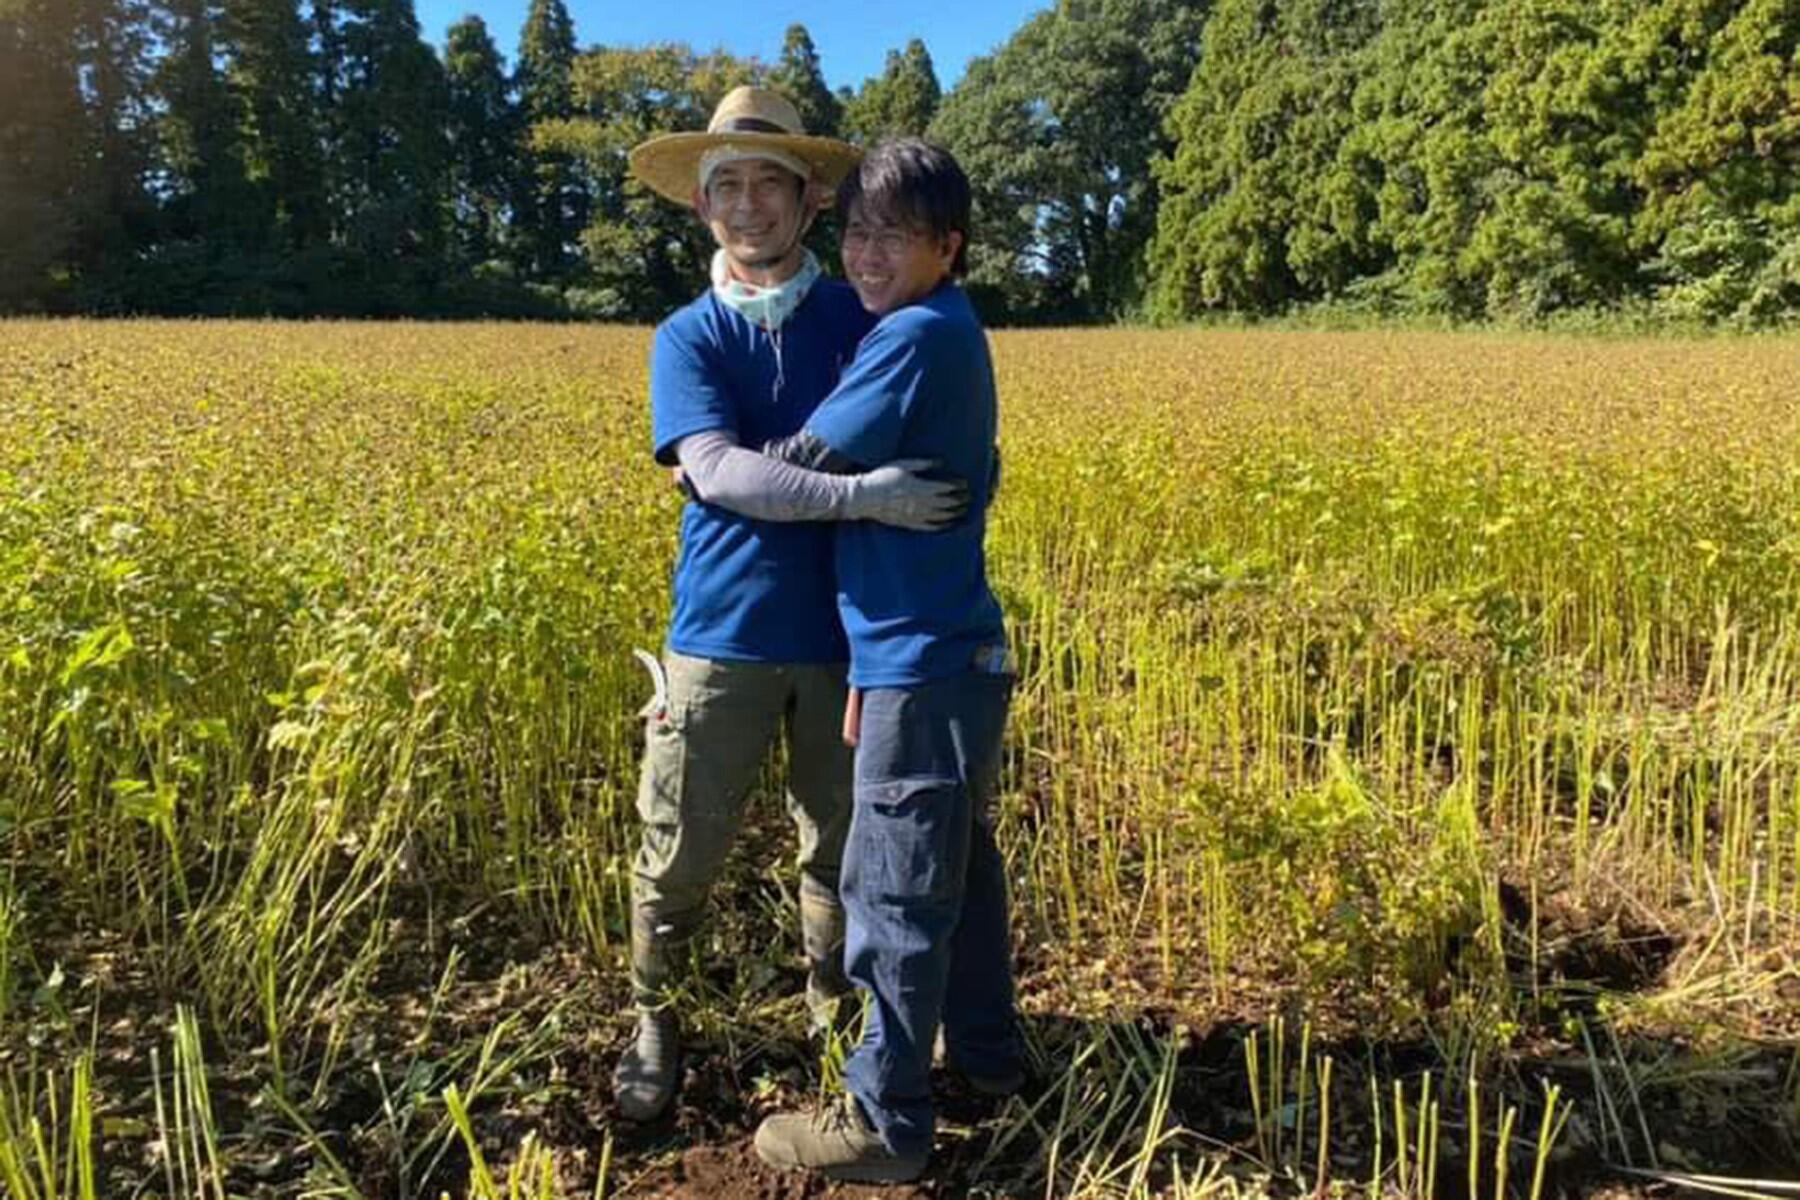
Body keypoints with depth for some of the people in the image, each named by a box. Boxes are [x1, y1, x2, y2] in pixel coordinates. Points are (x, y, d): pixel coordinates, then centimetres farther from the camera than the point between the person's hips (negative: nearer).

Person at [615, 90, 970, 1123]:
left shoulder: (863, 319, 3)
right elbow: (719, 472, -16)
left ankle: (837, 1015, 38)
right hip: (722, 637, -1)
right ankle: (655, 1023, 31)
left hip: (845, 635, 1)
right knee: (678, 858, 6)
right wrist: (860, 496, -27)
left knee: (845, 849, 14)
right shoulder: (687, 336, 0)